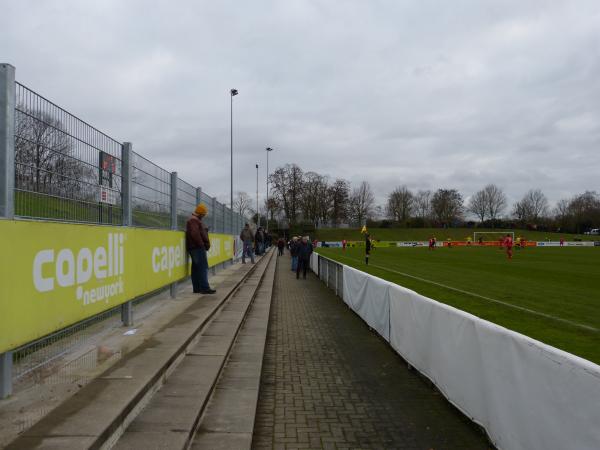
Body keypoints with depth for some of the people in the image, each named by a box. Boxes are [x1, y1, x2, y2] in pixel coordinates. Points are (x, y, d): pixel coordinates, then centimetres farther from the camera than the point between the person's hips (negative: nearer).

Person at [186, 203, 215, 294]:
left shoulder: (196, 220, 24)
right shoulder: (194, 220, -11)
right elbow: (195, 234, -23)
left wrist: (206, 244, 14)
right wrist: (202, 244, -16)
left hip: (196, 248, 11)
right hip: (197, 248, -11)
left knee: (196, 268, 9)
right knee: (203, 267, -11)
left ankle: (197, 288, 12)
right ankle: (204, 288, -13)